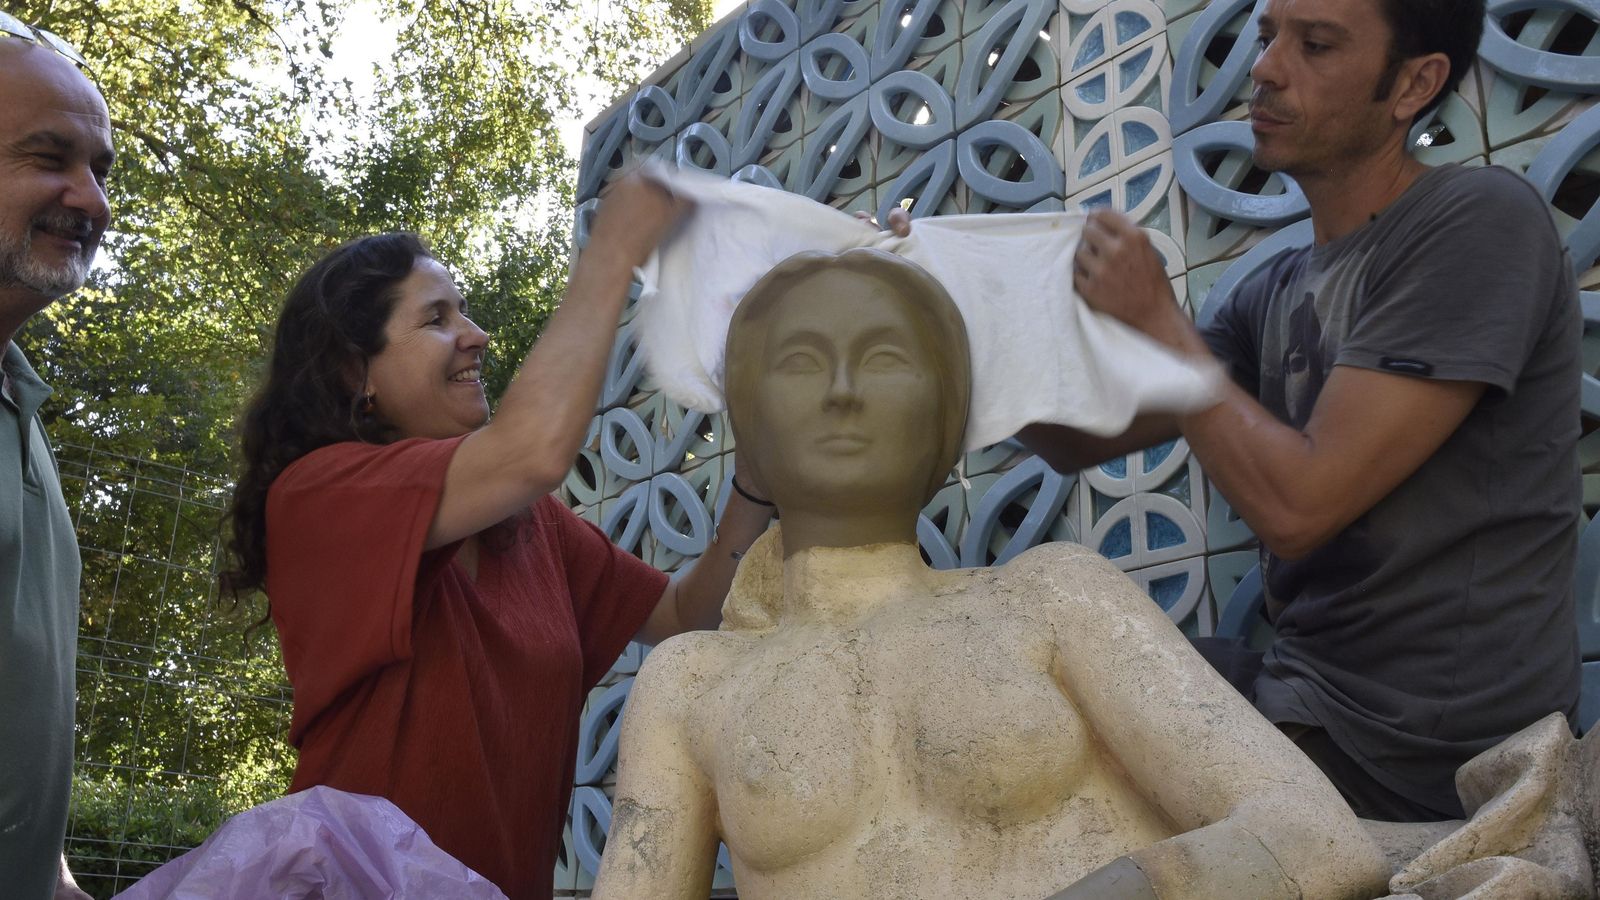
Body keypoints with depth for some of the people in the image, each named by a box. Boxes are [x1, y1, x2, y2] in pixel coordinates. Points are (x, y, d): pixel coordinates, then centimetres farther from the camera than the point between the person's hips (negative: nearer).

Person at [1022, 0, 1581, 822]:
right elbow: (1080, 438, 8)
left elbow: (1296, 506, -21)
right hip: (1305, 684, 7)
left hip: (1414, 754, -7)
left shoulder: (1477, 221, -15)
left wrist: (1157, 316, -12)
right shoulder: (1277, 292, 8)